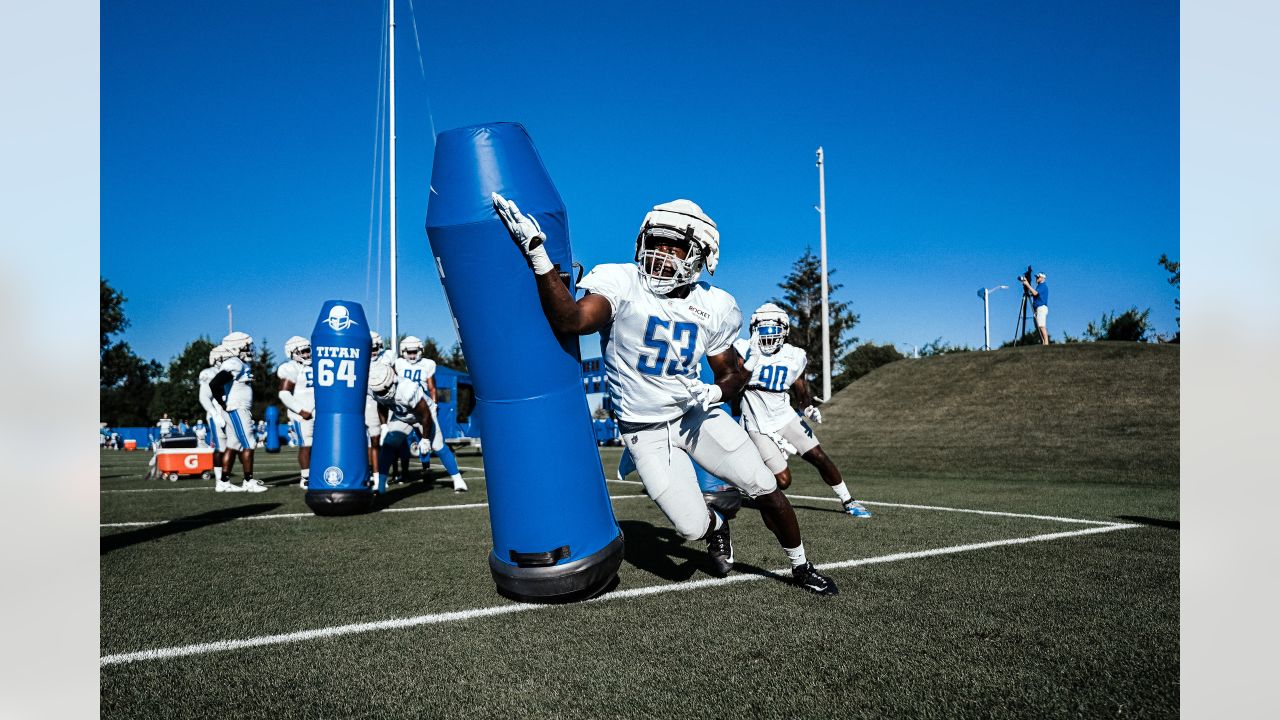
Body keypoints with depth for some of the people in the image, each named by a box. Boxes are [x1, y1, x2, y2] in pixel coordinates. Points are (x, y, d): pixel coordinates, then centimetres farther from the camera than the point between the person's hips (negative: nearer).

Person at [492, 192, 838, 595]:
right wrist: (537, 253, -47)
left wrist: (715, 391, -16)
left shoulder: (713, 306, -3)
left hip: (696, 415, 3)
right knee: (692, 528, -7)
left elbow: (733, 374, 8)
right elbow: (571, 321, -36)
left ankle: (800, 566, 31)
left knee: (767, 492, 0)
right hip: (645, 430, -3)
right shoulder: (620, 283, -17)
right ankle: (715, 525, 34)